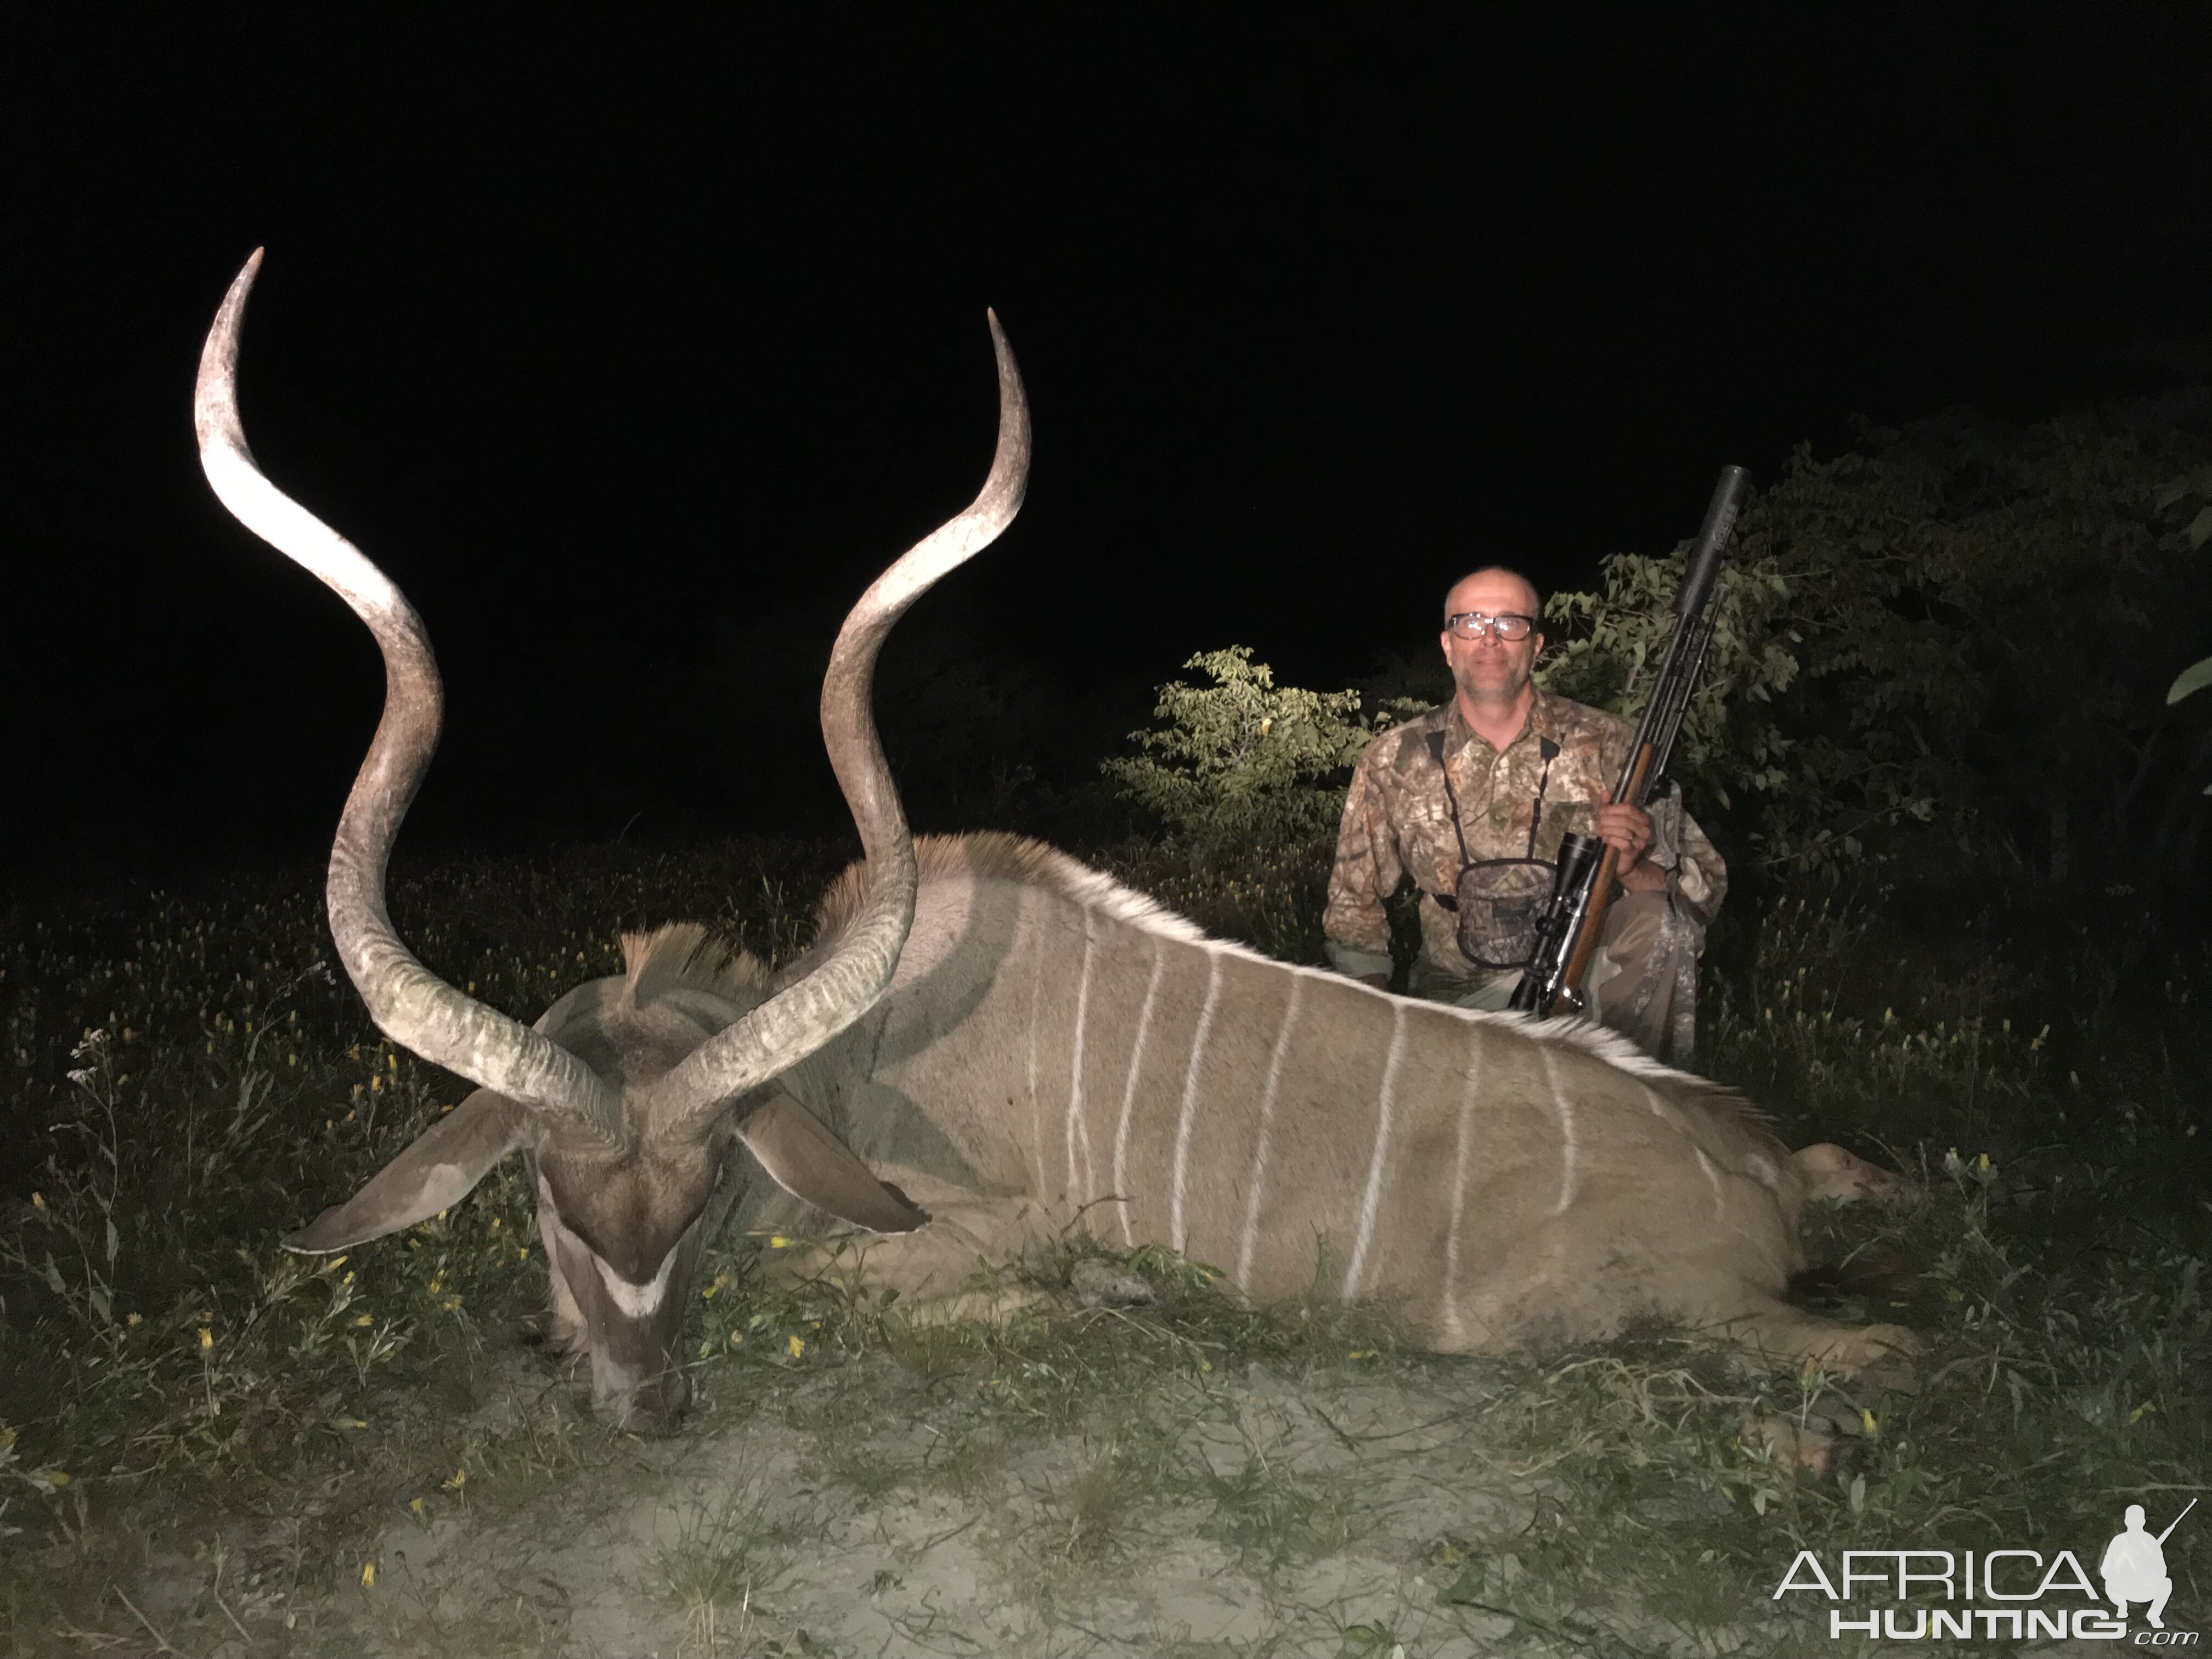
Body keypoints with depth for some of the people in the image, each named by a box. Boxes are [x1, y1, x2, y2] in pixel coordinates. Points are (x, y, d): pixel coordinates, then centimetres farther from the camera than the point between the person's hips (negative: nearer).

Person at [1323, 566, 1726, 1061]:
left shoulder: (1607, 746, -2)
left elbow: (1706, 883, -2)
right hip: (1462, 998, 0)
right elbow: (1354, 904, 12)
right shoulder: (1393, 763, 2)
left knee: (1658, 919, -29)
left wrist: (1634, 868, -24)